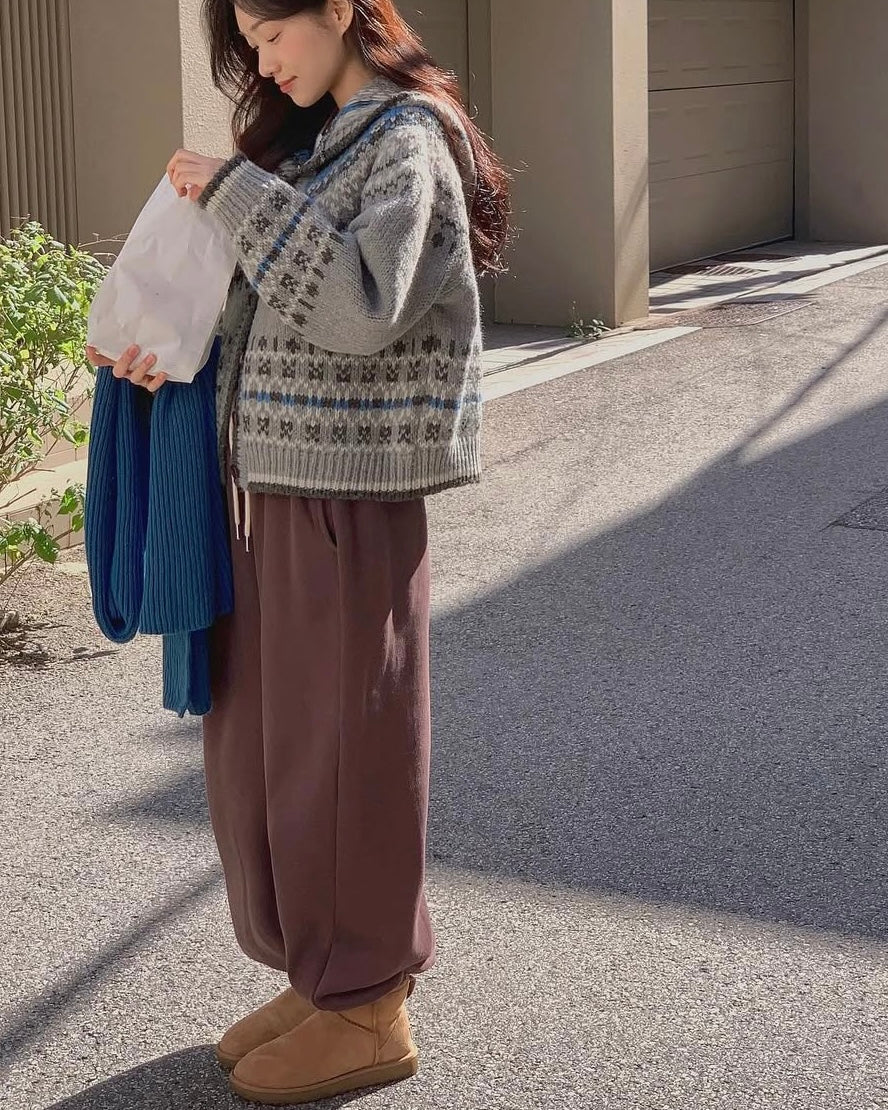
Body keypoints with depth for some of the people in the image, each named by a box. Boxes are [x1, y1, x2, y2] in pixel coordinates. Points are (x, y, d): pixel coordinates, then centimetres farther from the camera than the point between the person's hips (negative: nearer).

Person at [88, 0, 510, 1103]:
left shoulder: (407, 142, -12)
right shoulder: (315, 137, 14)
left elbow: (361, 307, -27)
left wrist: (239, 192, -21)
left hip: (351, 499, -9)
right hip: (278, 485, 9)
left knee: (342, 745, 1)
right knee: (258, 742, 15)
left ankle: (368, 1010, 17)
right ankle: (320, 975, 30)